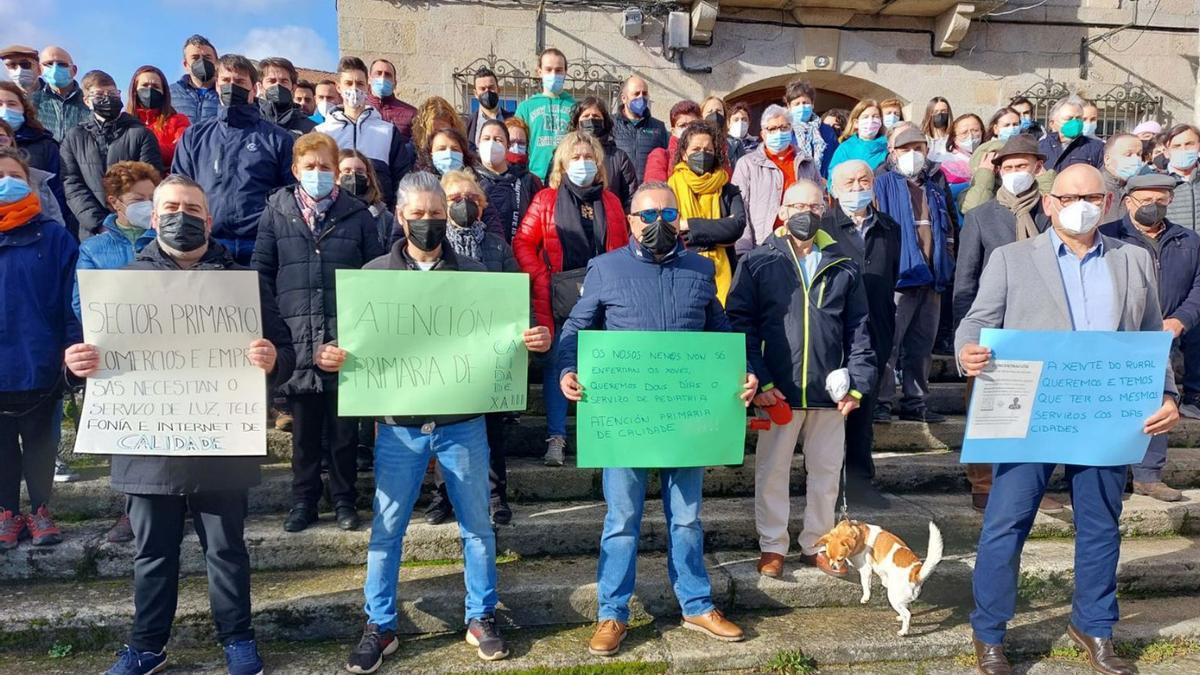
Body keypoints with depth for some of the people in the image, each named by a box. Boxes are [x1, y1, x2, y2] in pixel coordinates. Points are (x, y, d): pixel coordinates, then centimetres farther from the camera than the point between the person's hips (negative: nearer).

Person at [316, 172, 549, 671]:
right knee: (386, 528, 8)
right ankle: (380, 626, 25)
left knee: (477, 524, 10)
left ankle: (481, 617, 27)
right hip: (399, 424, 0)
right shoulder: (375, 273, 3)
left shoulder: (474, 273, 4)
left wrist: (533, 342, -16)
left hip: (462, 422, 0)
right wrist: (332, 357, -18)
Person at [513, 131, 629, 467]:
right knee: (556, 365, -1)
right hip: (559, 299, -2)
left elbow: (623, 249, 15)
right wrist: (542, 280, -8)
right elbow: (523, 243, 3)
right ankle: (556, 437, 5)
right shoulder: (546, 200, 7)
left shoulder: (610, 201, 15)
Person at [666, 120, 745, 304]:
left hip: (720, 274, 2)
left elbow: (738, 226, -6)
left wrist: (689, 225, -9)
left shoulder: (728, 191, 10)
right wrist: (719, 228, -7)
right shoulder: (670, 187, 4)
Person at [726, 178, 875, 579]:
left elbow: (858, 331, 7)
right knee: (772, 472, 8)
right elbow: (740, 324, -5)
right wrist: (759, 382, -12)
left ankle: (817, 544, 29)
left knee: (827, 471, 12)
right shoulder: (758, 263, 0)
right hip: (777, 391, -2)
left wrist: (857, 384, -3)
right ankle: (772, 546, 23)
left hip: (829, 391, 3)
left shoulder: (844, 268, 7)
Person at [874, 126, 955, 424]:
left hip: (932, 276, 5)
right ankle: (881, 402, -3)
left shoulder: (937, 184, 17)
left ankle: (915, 402, 18)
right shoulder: (885, 183, 3)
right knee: (888, 342, -9)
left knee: (922, 344, 10)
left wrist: (946, 262, 14)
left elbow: (950, 225, 22)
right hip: (900, 274, -5)